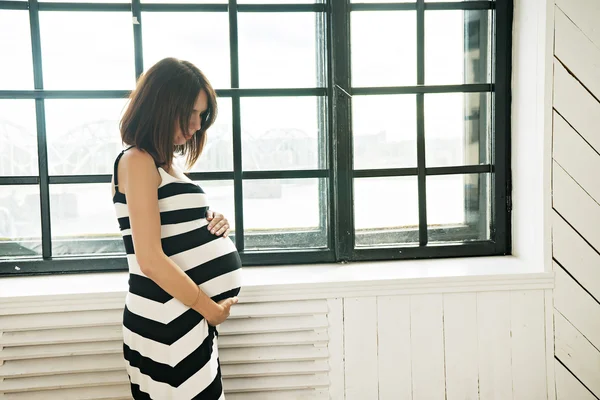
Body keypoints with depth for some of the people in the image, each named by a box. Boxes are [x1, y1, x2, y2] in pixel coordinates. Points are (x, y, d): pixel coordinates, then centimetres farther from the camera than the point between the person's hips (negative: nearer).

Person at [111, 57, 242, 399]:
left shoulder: (167, 163, 13)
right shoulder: (137, 160, -13)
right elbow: (151, 260, -20)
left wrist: (214, 226, 1)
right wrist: (211, 309, -11)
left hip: (190, 315, 8)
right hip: (167, 322, -8)